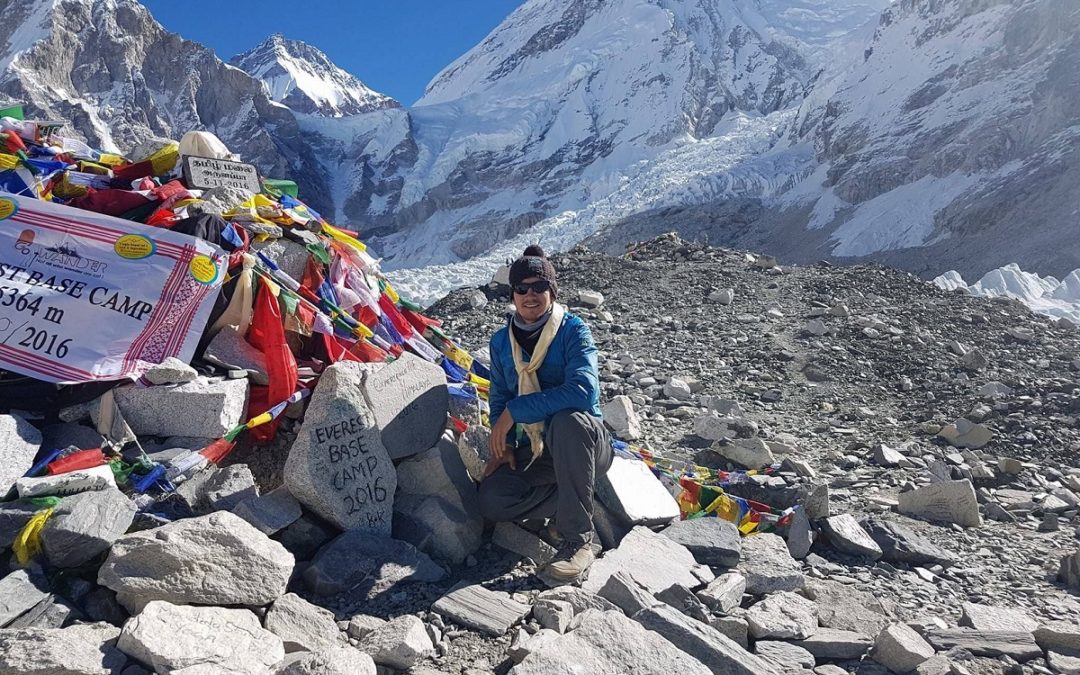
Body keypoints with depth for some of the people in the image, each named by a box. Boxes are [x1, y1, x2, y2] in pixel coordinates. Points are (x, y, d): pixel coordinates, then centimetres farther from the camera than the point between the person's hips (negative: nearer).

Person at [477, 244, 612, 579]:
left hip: (584, 444, -4)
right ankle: (580, 501, -1)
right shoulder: (502, 341, 6)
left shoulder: (573, 330, -11)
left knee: (567, 421, -40)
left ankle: (580, 536, -25)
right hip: (531, 452, 4)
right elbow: (498, 397, 16)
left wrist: (515, 410, -25)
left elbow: (583, 391, -27)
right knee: (492, 499, -24)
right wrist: (502, 443, -2)